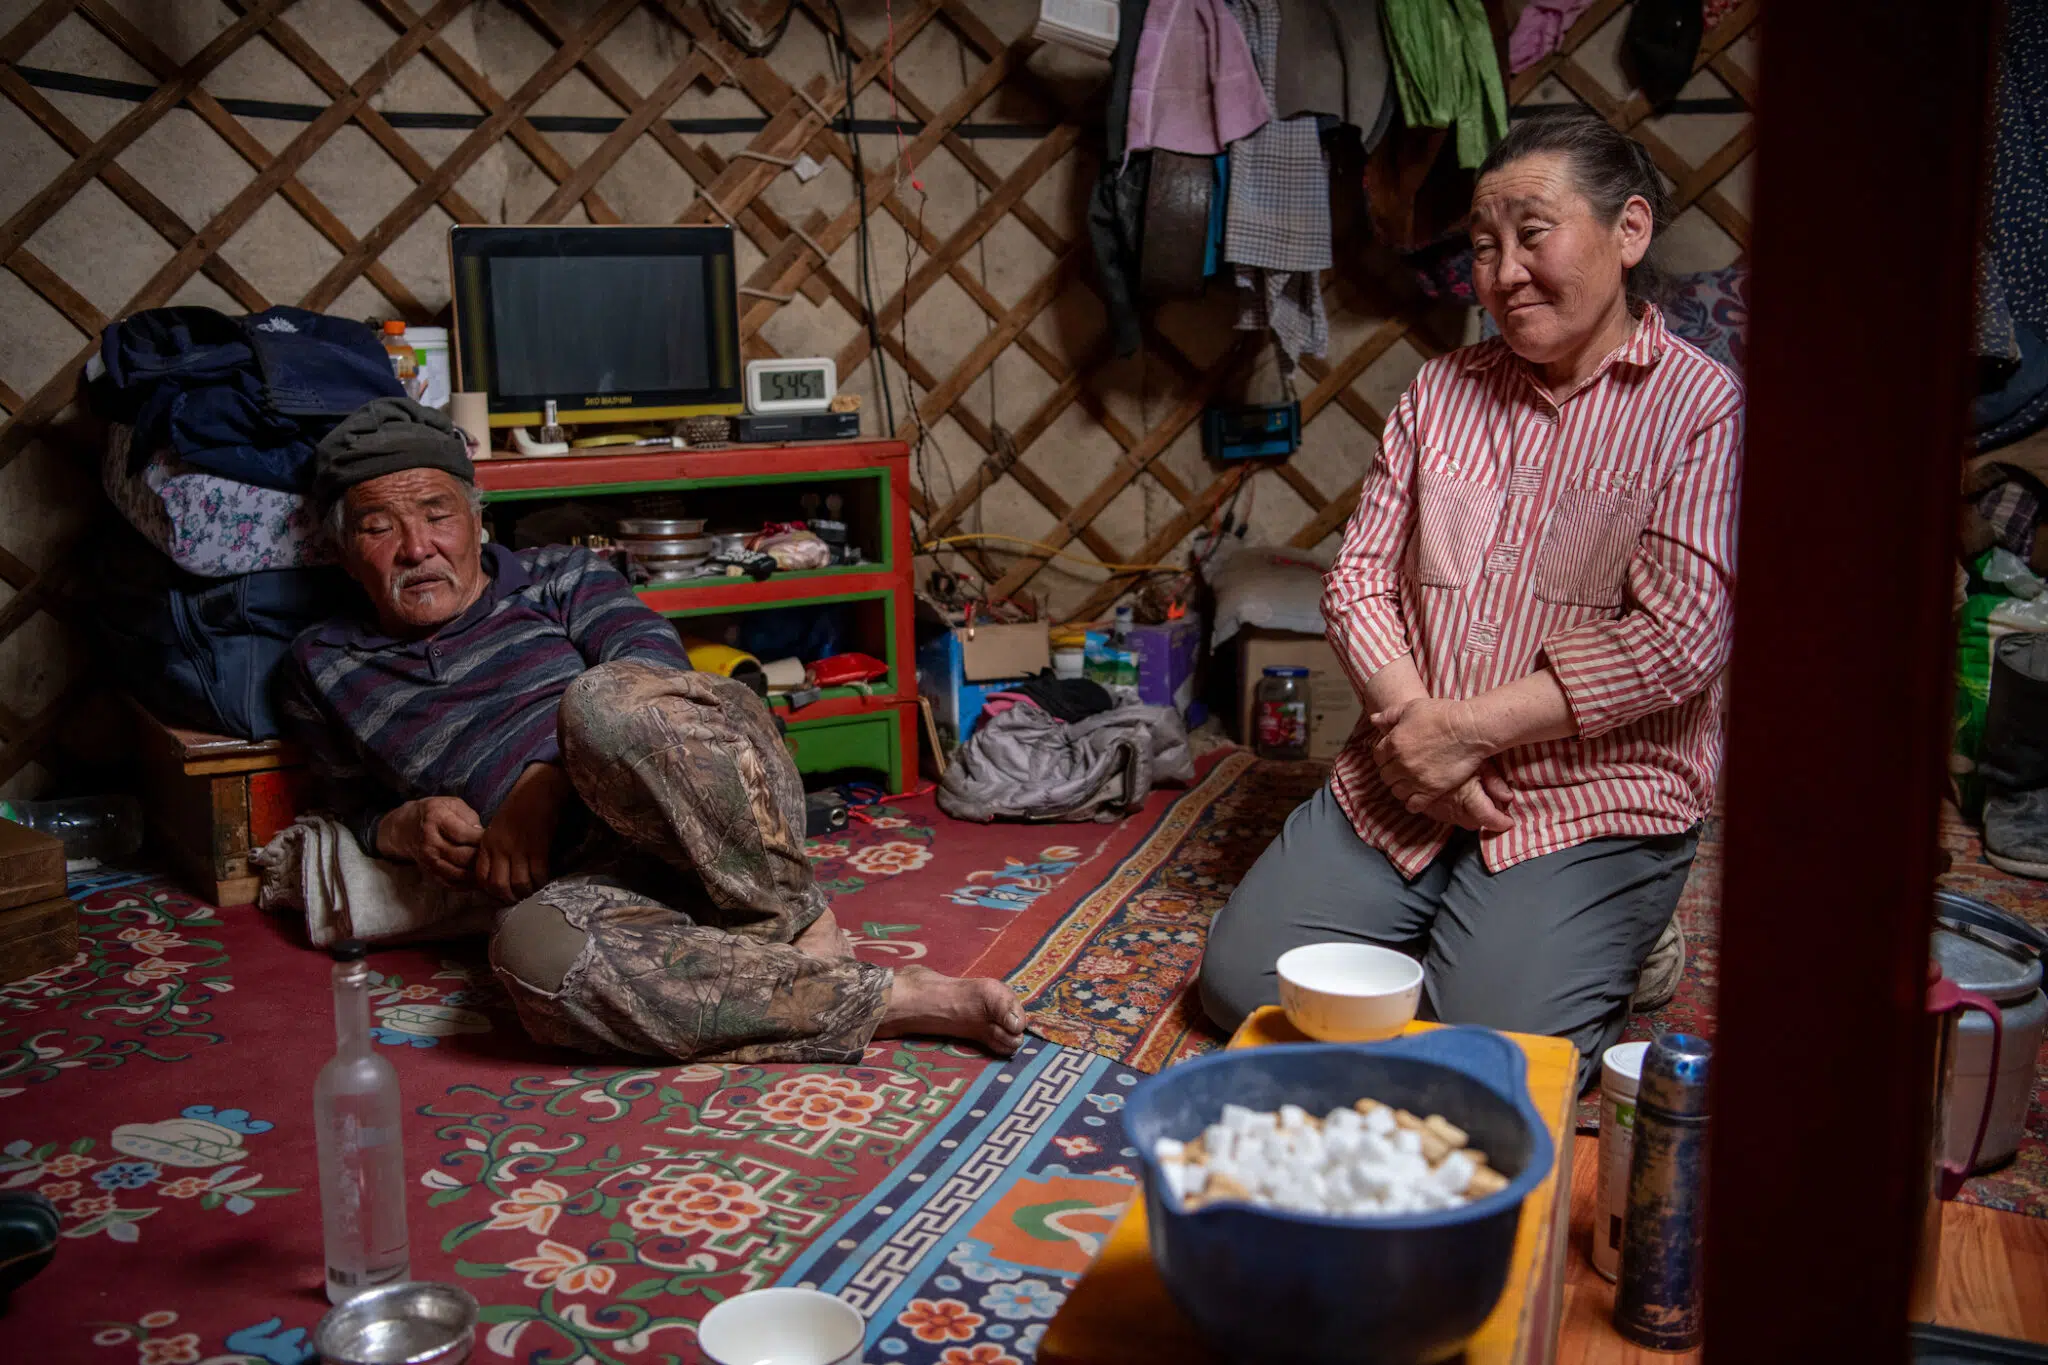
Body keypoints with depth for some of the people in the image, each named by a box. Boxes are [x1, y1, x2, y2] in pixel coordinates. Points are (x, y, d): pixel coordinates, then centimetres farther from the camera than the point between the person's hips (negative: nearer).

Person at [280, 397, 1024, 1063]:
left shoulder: (556, 577, 19)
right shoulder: (324, 671, 25)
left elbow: (654, 662, 2)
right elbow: (360, 809, 30)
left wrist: (547, 783, -12)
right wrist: (405, 827, 5)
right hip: (590, 873, 1)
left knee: (604, 702, -37)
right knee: (532, 953, -39)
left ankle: (802, 927, -19)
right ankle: (892, 1001, -34)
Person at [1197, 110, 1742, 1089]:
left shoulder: (1701, 408, -6)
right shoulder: (1442, 391, 11)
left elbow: (1675, 638, -16)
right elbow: (1360, 578, 6)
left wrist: (1468, 729, -16)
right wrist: (1409, 718, -12)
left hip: (1592, 799, -4)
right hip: (1404, 781, 5)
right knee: (1241, 980, -5)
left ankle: (1574, 941, 13)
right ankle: (1442, 927, 19)